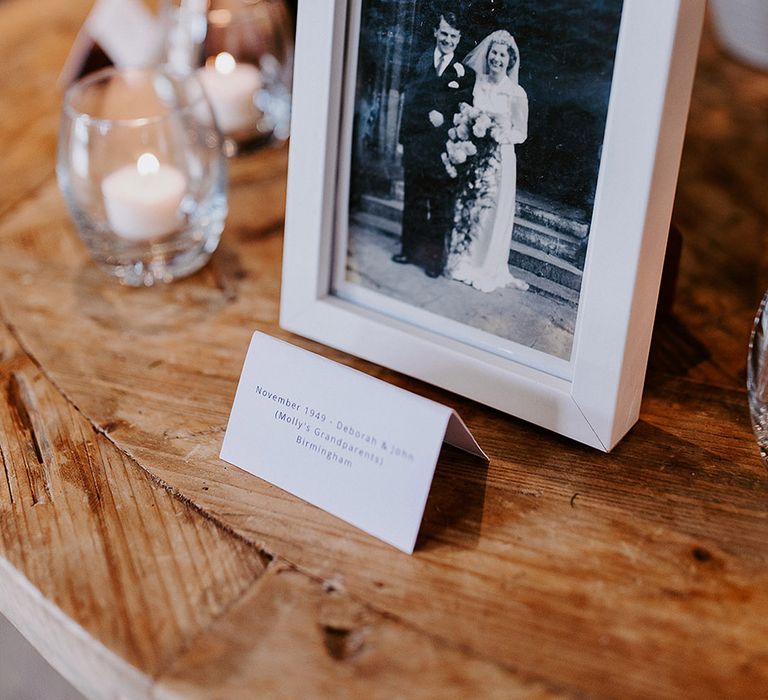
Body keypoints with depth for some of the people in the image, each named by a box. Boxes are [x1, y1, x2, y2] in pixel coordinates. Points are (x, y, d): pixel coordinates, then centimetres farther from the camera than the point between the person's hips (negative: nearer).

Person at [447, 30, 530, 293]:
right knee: (465, 205, 6)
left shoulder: (516, 93, -5)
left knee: (491, 211, 1)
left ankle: (488, 267, 14)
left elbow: (521, 133, -1)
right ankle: (462, 259, 20)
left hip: (499, 159, -3)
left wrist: (501, 135, -18)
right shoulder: (475, 83, 5)